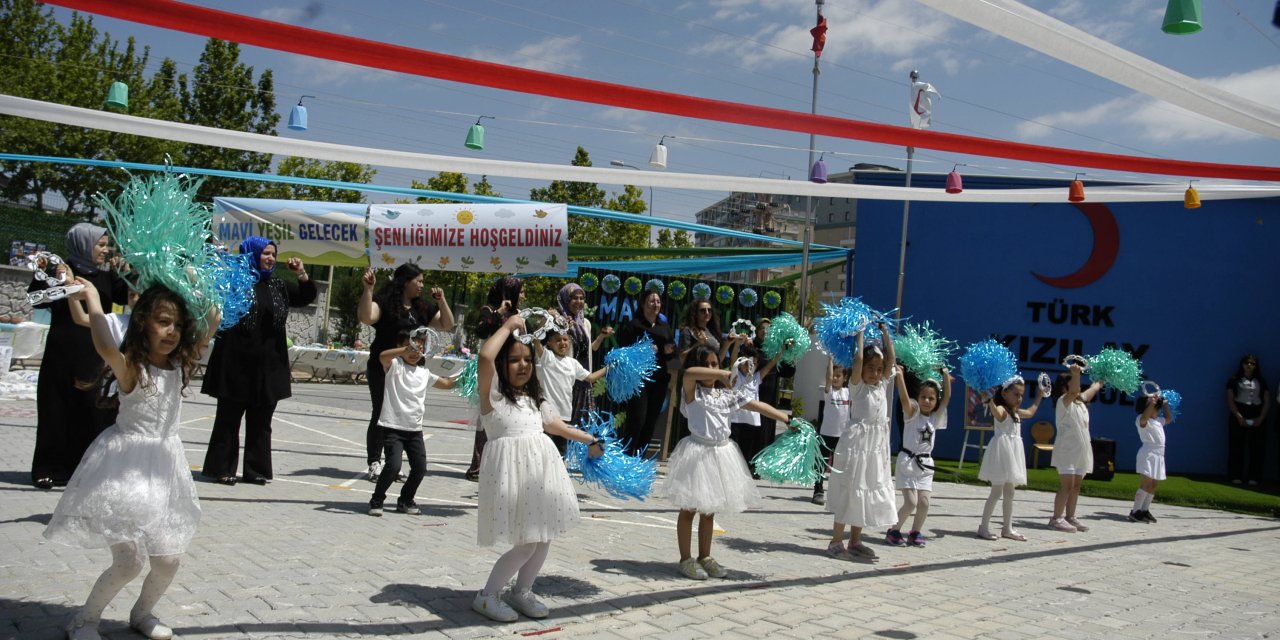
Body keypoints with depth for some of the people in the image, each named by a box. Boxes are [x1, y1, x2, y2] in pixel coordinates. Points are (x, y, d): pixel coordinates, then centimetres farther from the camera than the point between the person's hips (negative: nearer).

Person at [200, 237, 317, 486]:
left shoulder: (278, 286, 13)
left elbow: (308, 297, 16)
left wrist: (302, 274, -1)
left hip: (269, 367, 5)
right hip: (237, 364, -5)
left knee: (260, 422, 9)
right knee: (229, 419, 5)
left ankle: (256, 469, 16)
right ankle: (222, 468, 12)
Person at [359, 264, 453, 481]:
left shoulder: (422, 307, 12)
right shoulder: (384, 302, -7)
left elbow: (447, 325, 13)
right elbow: (366, 317, -25)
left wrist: (441, 300, 2)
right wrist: (368, 289, -34)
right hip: (383, 368, -5)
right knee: (381, 415, 0)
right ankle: (374, 463, 7)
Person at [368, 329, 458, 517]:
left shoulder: (424, 372, 12)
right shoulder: (395, 365, -5)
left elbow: (446, 383, 26)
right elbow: (382, 356, -29)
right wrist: (406, 350, -44)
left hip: (415, 429, 6)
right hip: (393, 427, -6)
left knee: (420, 467, 3)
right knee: (393, 465, -16)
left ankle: (406, 501, 26)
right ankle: (376, 500, 6)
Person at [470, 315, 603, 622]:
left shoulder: (535, 399, 19)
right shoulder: (493, 392, -3)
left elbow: (556, 424, 34)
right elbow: (485, 357, -22)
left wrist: (590, 440, 37)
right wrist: (508, 325, -11)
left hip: (541, 467, 8)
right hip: (512, 468, -8)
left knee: (543, 538, 11)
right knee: (526, 543, -8)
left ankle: (521, 592, 30)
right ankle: (487, 596, 10)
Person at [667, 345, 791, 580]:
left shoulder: (726, 394, 9)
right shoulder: (693, 391, -7)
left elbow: (757, 405, 8)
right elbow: (689, 373, -30)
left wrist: (788, 419, 5)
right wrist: (721, 374, -29)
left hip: (721, 453, 6)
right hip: (698, 452, -6)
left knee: (709, 511, 14)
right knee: (689, 509, 4)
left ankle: (705, 557, 24)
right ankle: (686, 560, 11)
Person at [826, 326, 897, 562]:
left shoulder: (883, 385, 11)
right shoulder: (857, 386, -4)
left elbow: (891, 359, 7)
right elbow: (857, 360, -16)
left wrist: (885, 334, 10)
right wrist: (860, 335, -6)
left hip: (877, 445, 6)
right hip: (856, 442, -6)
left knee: (870, 492, 10)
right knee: (849, 491, -4)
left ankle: (855, 541, 19)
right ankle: (836, 541, 2)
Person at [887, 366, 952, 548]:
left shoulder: (935, 417, 7)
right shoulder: (912, 414, -6)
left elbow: (947, 397, 0)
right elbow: (904, 398, -24)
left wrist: (945, 374, -4)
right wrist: (900, 376, -34)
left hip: (925, 464, 5)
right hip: (908, 461, -5)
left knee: (924, 502, -1)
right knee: (911, 502, -9)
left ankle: (915, 533, 17)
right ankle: (894, 531, 8)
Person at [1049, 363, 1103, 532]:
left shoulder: (1080, 402, 14)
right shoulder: (1063, 402, -10)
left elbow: (1092, 389, 31)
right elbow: (1073, 392, -31)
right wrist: (1075, 373, -45)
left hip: (1081, 451, 8)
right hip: (1067, 450, -8)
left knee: (1076, 486, 10)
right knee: (1067, 486, -10)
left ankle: (1070, 517, 16)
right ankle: (1056, 518, -6)